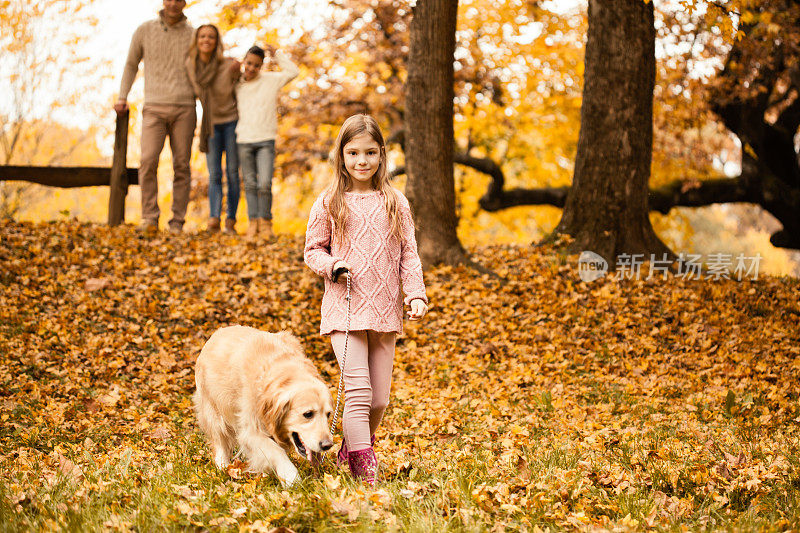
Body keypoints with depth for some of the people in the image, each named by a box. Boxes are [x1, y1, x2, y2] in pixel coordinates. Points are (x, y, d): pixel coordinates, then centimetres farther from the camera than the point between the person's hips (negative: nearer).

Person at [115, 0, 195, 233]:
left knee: (181, 166, -2)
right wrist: (122, 98, 7)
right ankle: (150, 219, -8)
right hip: (154, 109, -1)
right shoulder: (145, 30, 7)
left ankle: (177, 222, 4)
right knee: (148, 161, -16)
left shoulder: (193, 35, 8)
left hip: (184, 109, 1)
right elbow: (131, 65, 17)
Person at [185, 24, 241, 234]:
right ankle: (213, 219, -14)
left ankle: (230, 221, 5)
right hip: (210, 124, 3)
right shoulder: (190, 65, -6)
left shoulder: (228, 65, -17)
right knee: (214, 175, -5)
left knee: (232, 173, 0)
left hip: (231, 121, -3)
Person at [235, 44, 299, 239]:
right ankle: (253, 222, 10)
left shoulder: (270, 80, 3)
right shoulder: (238, 85, 11)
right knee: (250, 184, 4)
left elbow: (292, 71, -3)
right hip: (244, 141, 3)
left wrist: (276, 54, 1)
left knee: (265, 184, -11)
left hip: (266, 141, -3)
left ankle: (265, 221, 4)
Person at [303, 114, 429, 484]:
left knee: (379, 399, 8)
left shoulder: (395, 203, 6)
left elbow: (408, 254, 7)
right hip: (345, 309, -3)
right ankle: (364, 468, -7)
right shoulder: (329, 204, 1)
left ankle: (351, 449, 32)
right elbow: (312, 249, 8)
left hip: (385, 312, 3)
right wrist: (331, 265, -12)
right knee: (358, 392, -12)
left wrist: (416, 294, -4)